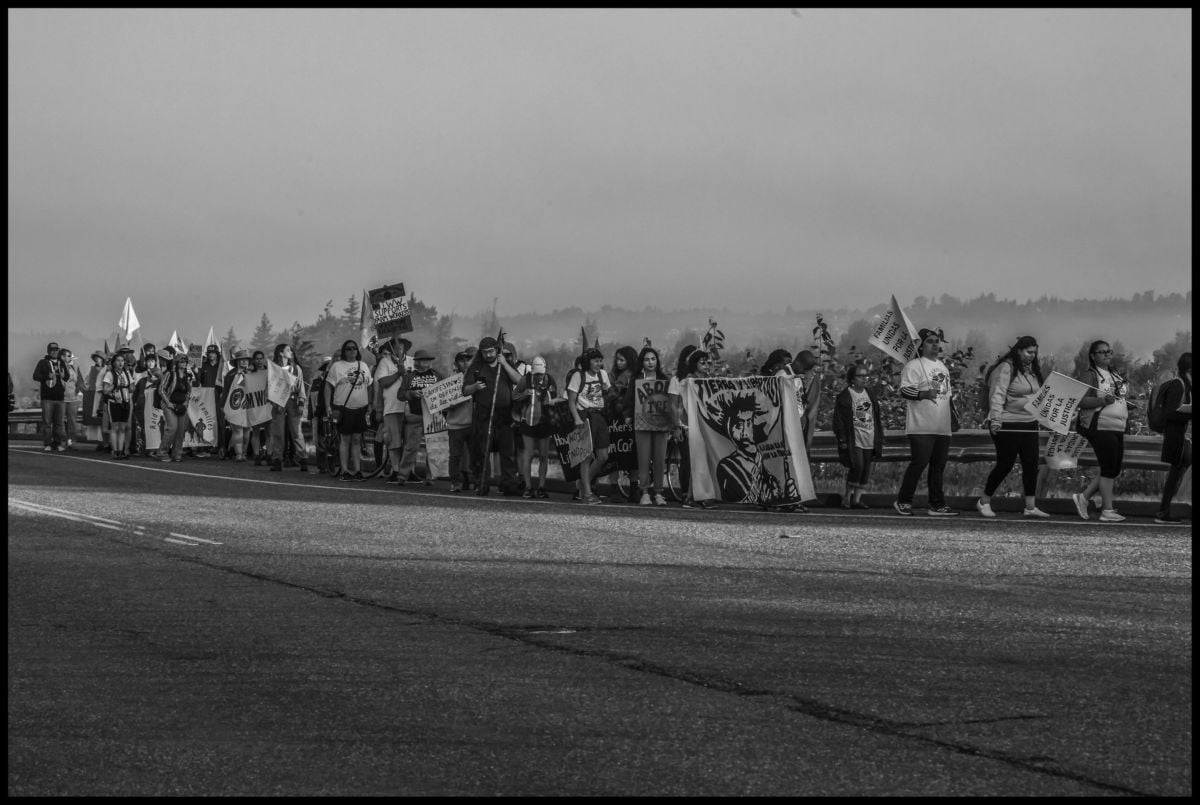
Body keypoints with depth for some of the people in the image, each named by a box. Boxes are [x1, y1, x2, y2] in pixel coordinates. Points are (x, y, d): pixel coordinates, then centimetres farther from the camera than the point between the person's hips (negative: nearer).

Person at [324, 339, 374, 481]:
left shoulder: (363, 366, 13)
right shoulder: (337, 366, -1)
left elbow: (369, 387, 19)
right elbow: (328, 387, -3)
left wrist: (370, 405, 13)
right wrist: (328, 406, -10)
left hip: (360, 409, 4)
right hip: (343, 408, -4)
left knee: (357, 440, 6)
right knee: (345, 439, -1)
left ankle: (357, 470, 8)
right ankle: (345, 471, 3)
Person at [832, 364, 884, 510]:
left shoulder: (870, 394, 15)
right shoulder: (844, 396, -5)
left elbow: (877, 416, 21)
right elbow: (839, 420, -7)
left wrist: (879, 436, 17)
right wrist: (842, 439, -12)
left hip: (870, 439, 6)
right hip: (853, 440, -6)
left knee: (866, 470, 4)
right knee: (857, 466, -15)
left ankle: (857, 498, 10)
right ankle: (848, 496, -1)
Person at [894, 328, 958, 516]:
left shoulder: (942, 366, 21)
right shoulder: (913, 366, -6)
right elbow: (904, 391, -17)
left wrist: (952, 419, 25)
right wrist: (924, 394, -33)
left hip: (942, 428, 8)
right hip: (921, 428, -8)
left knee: (939, 465, 6)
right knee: (919, 462, -11)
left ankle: (937, 505, 9)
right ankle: (903, 501, 1)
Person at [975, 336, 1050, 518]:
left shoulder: (1033, 370, 15)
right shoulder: (1006, 368, -10)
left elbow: (1039, 395, 23)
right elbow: (997, 395, -18)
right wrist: (996, 419, -27)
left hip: (1030, 423, 8)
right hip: (1007, 425, -8)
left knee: (1031, 463, 1)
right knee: (1005, 464, -3)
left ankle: (1030, 507, 4)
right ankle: (984, 502, 13)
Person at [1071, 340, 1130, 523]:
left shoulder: (1115, 375, 20)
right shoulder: (1090, 375, -7)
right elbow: (1081, 401, -16)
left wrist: (1128, 407, 17)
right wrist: (1103, 400, -27)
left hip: (1117, 428, 9)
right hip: (1099, 427, -9)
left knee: (1114, 469, 8)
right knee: (1109, 468, -9)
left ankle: (1083, 497, 19)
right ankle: (1107, 511, -4)